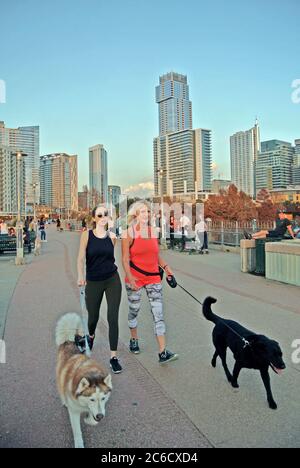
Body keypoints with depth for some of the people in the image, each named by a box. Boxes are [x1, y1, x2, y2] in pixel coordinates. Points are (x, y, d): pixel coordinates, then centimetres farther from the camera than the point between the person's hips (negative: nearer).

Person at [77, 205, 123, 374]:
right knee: (93, 317, 14)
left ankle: (114, 357, 9)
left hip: (112, 280, 1)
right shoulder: (87, 235, -6)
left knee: (113, 318, -3)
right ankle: (91, 336, 51)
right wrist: (81, 276, -13)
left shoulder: (112, 236, 0)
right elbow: (81, 258, -7)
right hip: (93, 282, -1)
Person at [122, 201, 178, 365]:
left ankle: (162, 353, -1)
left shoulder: (153, 231, 6)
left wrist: (166, 267, 3)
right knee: (134, 311, 15)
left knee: (158, 314, -4)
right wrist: (130, 277, -19)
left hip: (153, 277, 3)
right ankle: (134, 340, 40)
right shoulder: (129, 233, -7)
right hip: (135, 278, -3)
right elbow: (125, 259, -8)